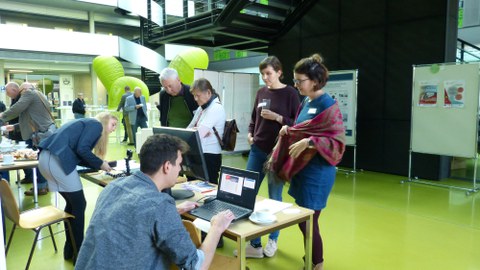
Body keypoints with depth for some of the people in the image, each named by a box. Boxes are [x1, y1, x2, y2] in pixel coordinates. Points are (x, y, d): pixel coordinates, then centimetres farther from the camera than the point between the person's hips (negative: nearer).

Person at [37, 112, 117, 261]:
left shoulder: (87, 123, 28)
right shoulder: (96, 124, 2)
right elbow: (82, 150, -13)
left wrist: (99, 165, 14)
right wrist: (100, 164, 0)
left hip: (46, 157, 10)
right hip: (57, 160, -9)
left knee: (72, 203, 19)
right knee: (79, 205, 3)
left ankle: (70, 249, 28)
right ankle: (78, 252, 12)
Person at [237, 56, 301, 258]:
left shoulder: (290, 93, -5)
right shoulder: (261, 92, 8)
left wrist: (277, 118, -18)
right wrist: (250, 133, 2)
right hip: (257, 150, 5)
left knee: (275, 198, 8)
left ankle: (273, 239, 30)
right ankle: (254, 244, 17)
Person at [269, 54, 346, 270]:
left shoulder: (328, 105, -15)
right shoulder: (305, 102, 10)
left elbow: (338, 141, -17)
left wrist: (309, 142, -28)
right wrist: (288, 131, 2)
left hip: (317, 171, -8)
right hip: (301, 169, 8)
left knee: (308, 221, 0)